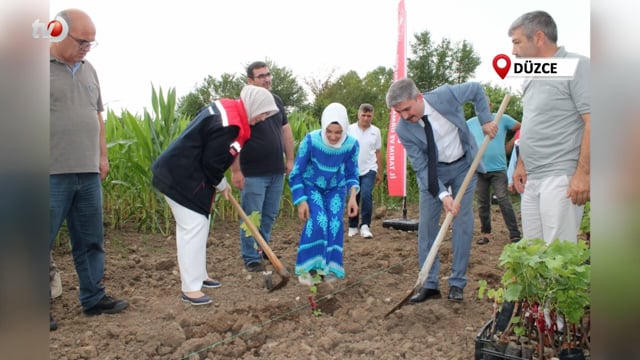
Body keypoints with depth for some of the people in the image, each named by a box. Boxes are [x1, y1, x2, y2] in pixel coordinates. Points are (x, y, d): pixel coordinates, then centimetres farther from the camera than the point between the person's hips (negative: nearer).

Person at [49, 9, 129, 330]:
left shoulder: (88, 70, 15)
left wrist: (102, 156, 16)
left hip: (88, 173, 6)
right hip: (52, 174, -6)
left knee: (91, 241, 13)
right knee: (41, 243, 3)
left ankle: (93, 298, 25)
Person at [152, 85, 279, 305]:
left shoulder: (227, 108, 8)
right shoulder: (228, 125, -24)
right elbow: (211, 162, -20)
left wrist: (218, 183, 13)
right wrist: (221, 185, -1)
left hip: (183, 173, 11)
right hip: (182, 178, -11)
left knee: (199, 225, 16)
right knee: (193, 228, -7)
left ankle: (198, 275, 28)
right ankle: (190, 288, 0)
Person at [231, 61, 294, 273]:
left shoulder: (276, 101, 11)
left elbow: (286, 131, 17)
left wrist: (290, 159, 13)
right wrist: (235, 170, -16)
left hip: (276, 172, 6)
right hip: (252, 174, -6)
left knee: (270, 216, 15)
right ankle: (251, 259, 12)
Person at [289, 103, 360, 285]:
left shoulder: (352, 144, -21)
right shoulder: (311, 141, -29)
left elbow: (352, 174, -4)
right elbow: (296, 174, -16)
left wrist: (352, 196, -20)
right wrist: (301, 201, -21)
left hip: (336, 189, 3)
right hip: (311, 187, -2)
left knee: (335, 224, -12)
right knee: (317, 222, -21)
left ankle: (330, 268, 3)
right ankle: (308, 268, -9)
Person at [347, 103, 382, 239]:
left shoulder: (376, 131, 3)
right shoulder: (350, 129, -3)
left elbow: (377, 153, 10)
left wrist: (379, 173, 12)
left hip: (369, 170, 0)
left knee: (366, 195, -18)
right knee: (353, 199, 8)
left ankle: (365, 226, -14)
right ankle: (353, 227, 22)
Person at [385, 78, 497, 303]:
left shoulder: (445, 95, -24)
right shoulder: (403, 130, -21)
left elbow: (476, 90, -3)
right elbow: (421, 167, -18)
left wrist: (486, 119, -10)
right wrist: (443, 195, -28)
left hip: (463, 166, 0)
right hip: (432, 172, 0)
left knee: (463, 223, -1)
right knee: (426, 225, -2)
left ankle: (457, 283, 10)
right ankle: (429, 285, 9)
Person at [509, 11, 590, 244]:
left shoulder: (576, 66, -7)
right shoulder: (532, 79, 18)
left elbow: (592, 122, -14)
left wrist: (583, 173, -19)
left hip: (560, 178, -8)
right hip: (531, 180, 8)